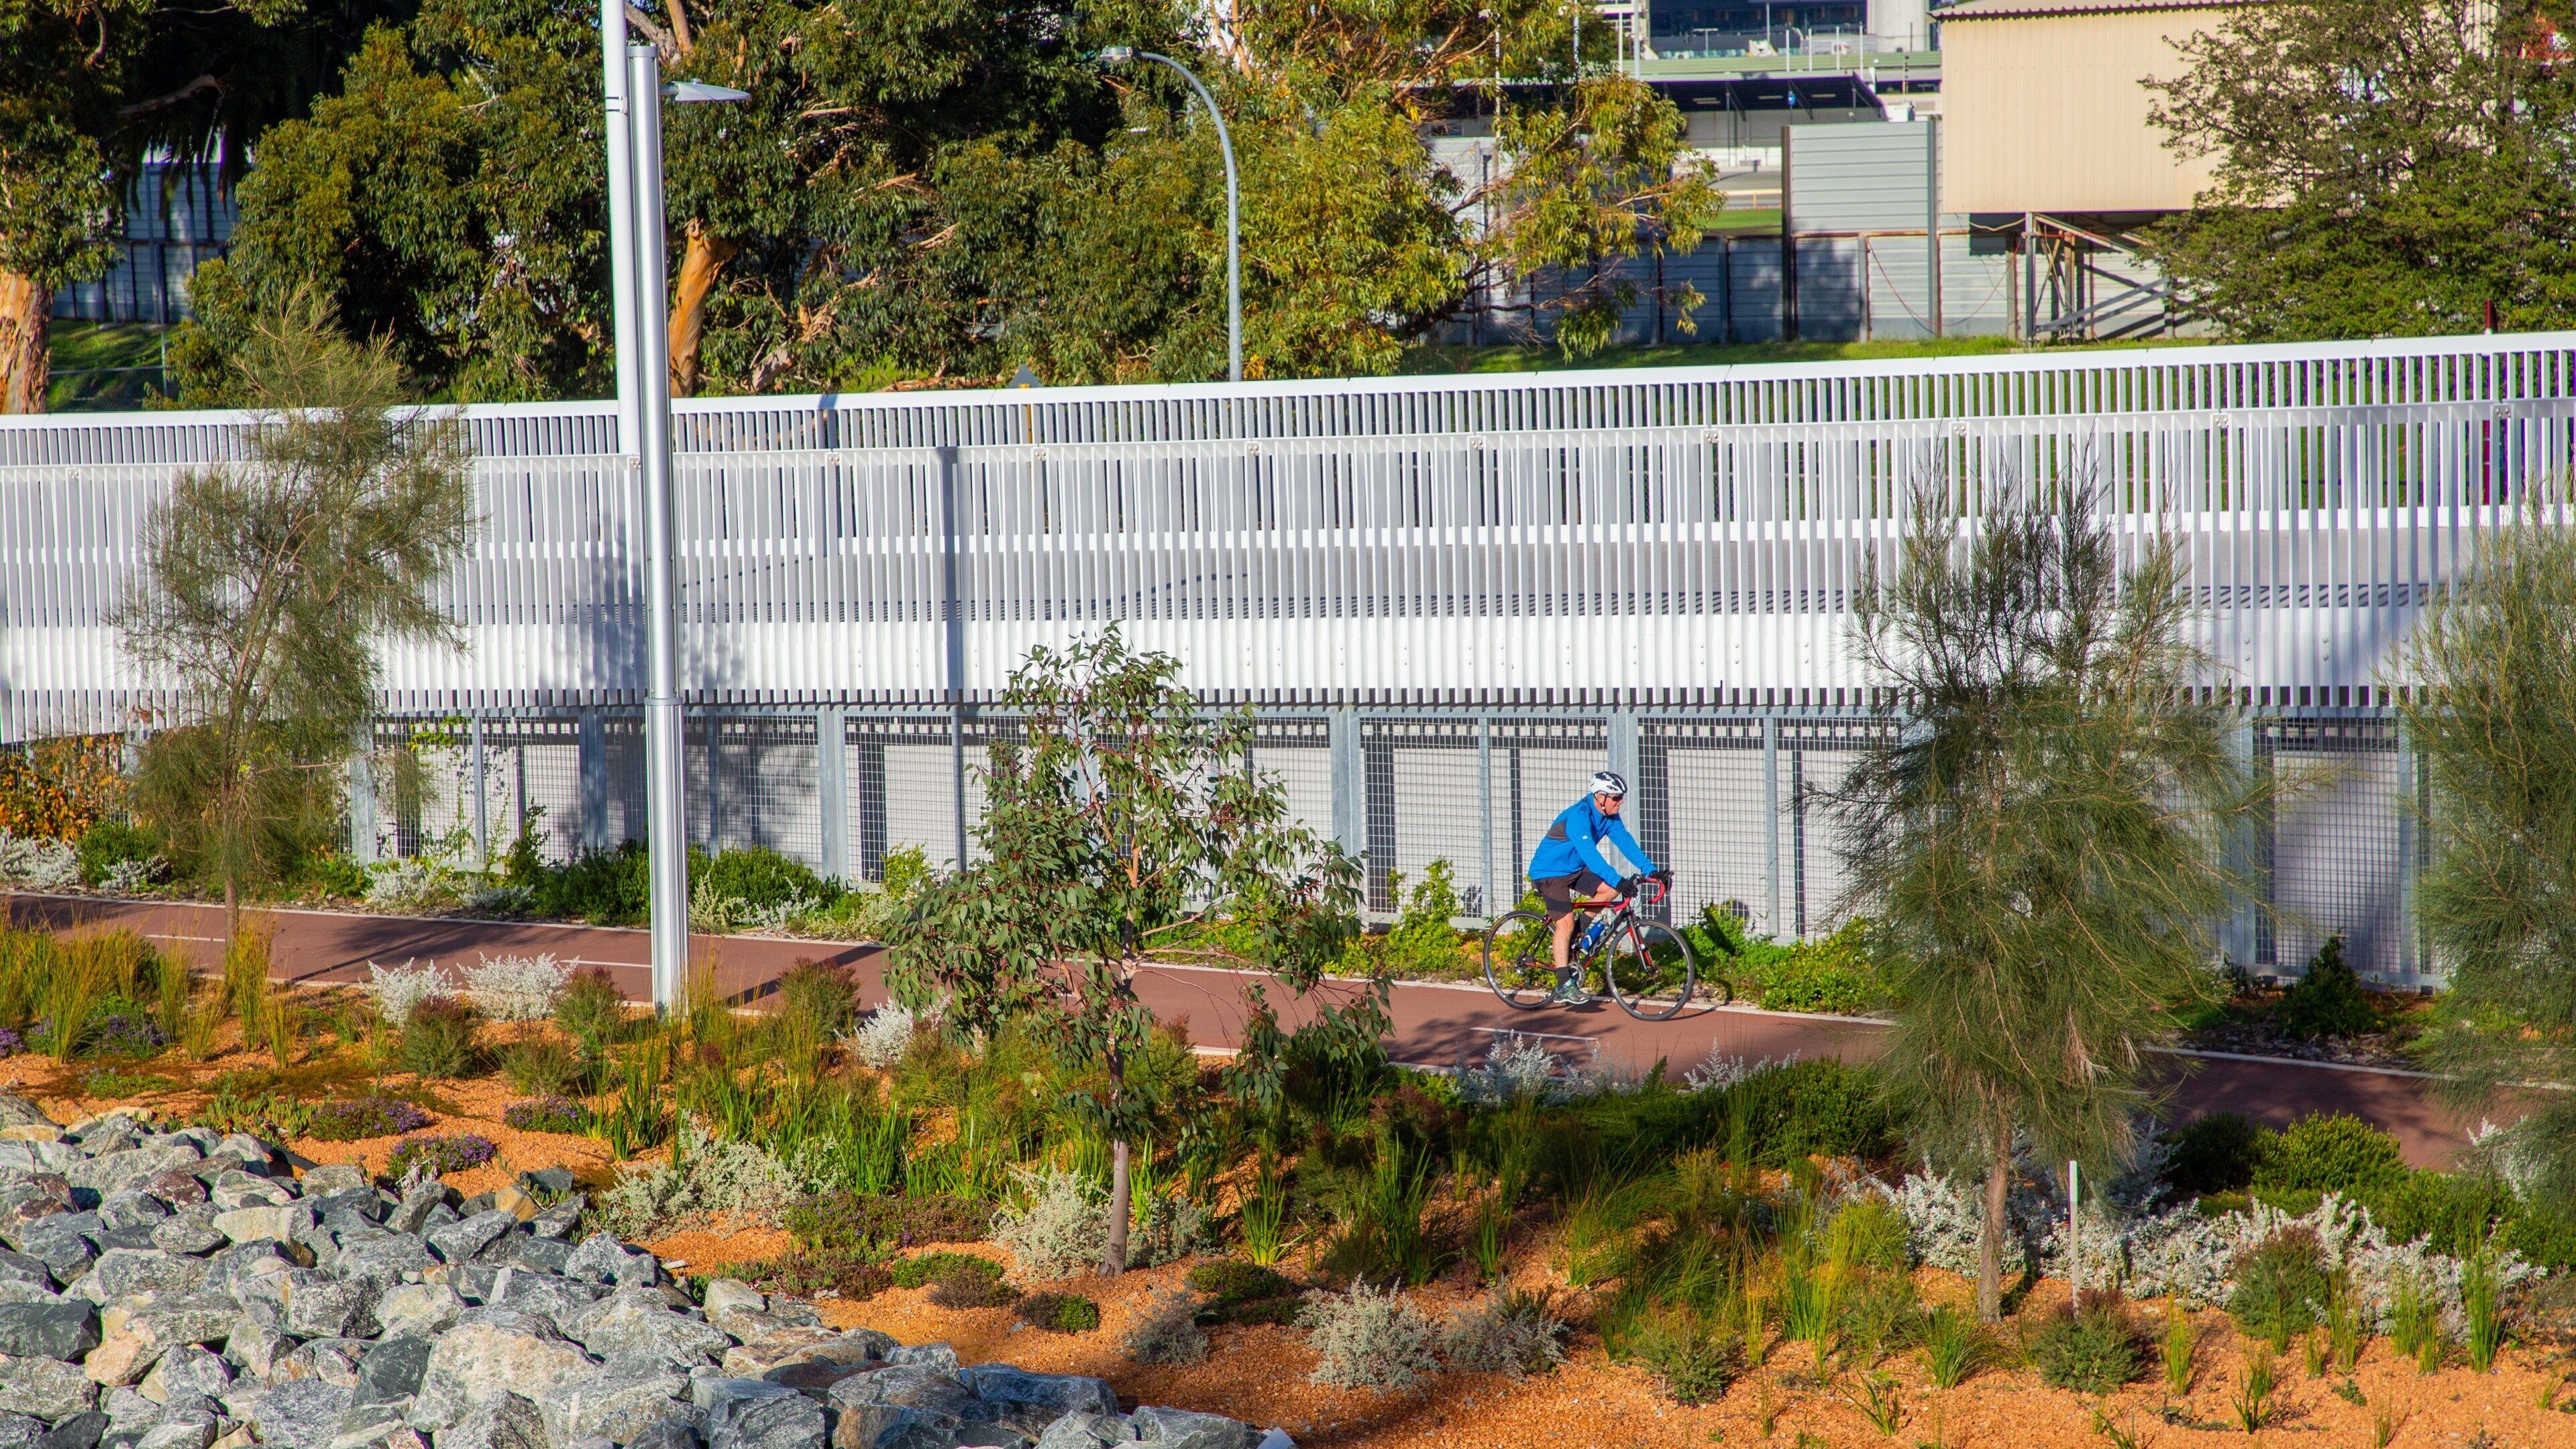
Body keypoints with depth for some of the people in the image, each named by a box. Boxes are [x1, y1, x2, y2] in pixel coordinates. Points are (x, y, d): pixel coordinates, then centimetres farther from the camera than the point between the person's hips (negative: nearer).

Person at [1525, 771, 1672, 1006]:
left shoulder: (1609, 816, -3)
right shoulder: (1579, 816, -29)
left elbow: (1626, 842, -5)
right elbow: (1589, 853, -39)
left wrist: (1651, 870, -17)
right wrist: (1619, 880, -48)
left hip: (1574, 870, 9)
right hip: (1549, 872, -9)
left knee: (1611, 890, -6)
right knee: (1566, 923, -18)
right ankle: (1564, 987, -17)